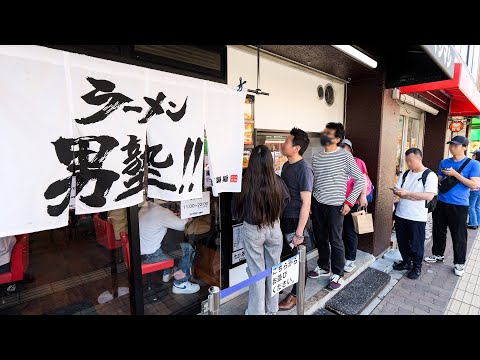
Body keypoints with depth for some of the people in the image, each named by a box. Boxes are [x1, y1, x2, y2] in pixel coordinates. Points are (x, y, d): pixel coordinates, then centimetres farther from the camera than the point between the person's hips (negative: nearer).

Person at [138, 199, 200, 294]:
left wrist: (173, 215, 6)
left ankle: (167, 273, 38)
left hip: (142, 248, 9)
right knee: (188, 249, -6)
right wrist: (187, 219, -1)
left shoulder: (146, 205, 1)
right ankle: (180, 284, 7)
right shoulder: (161, 212, -26)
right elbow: (182, 226, -22)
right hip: (151, 255, -9)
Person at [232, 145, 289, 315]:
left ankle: (257, 311, 29)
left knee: (257, 272, 13)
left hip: (252, 231, -2)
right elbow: (284, 203, 5)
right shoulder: (277, 181, -13)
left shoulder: (245, 182, -21)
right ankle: (272, 309, 37)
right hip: (274, 229, 3)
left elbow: (236, 209, -8)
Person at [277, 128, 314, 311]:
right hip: (283, 218, 8)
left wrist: (299, 232, -20)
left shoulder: (304, 169, -18)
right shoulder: (286, 165, 8)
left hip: (296, 220, -8)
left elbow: (306, 203, -20)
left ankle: (295, 294, 29)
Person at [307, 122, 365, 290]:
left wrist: (349, 202, -10)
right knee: (320, 238, 17)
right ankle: (323, 267, 37)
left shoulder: (345, 156, -8)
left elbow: (360, 180, -6)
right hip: (316, 203, 5)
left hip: (335, 205, -5)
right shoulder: (316, 157, 7)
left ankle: (337, 274, 26)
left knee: (335, 241, 6)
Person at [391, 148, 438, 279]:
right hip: (401, 214, 5)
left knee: (416, 244, 8)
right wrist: (397, 192, -17)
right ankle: (406, 262, 36)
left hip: (417, 217, -5)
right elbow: (398, 190, 6)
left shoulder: (430, 175, -9)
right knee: (402, 242, 16)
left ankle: (417, 267, 27)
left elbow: (429, 196, -19)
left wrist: (407, 193, -25)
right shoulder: (405, 174, 8)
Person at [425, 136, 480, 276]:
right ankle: (438, 254, 33)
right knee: (438, 231, 15)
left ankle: (459, 263, 22)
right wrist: (443, 175, -5)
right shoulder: (444, 162, 7)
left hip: (459, 205, -4)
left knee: (459, 236, 6)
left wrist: (455, 174, -19)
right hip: (441, 203, 4)